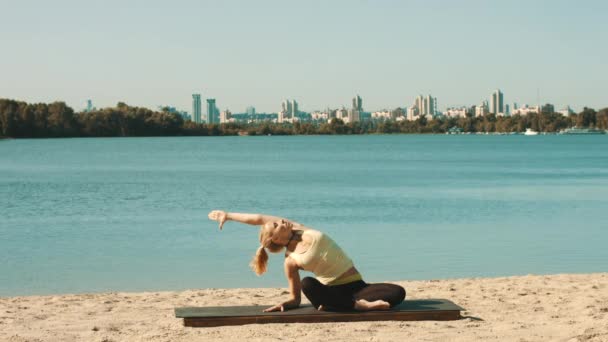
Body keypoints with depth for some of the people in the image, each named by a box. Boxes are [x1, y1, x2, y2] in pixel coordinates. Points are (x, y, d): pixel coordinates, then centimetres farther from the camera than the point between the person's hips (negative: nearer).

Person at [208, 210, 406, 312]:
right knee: (307, 285, -37)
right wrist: (285, 305, -13)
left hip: (356, 286, 4)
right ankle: (359, 305, -34)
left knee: (397, 293, -20)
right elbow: (295, 299, 8)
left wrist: (228, 215, 13)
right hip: (332, 291, -4)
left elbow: (259, 219, 4)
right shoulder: (290, 262, -1)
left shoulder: (298, 229, 8)